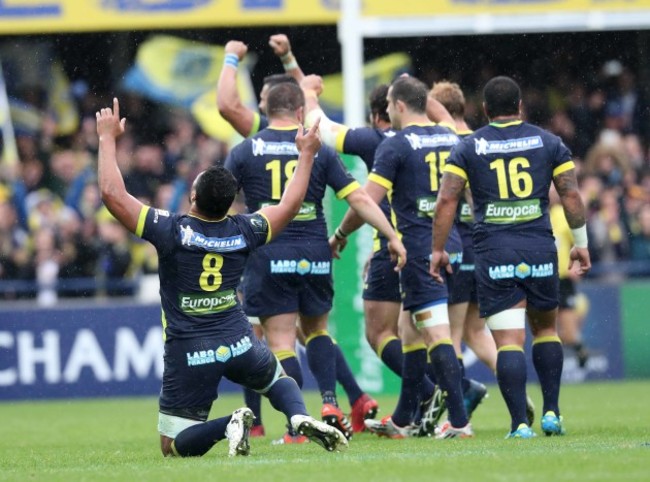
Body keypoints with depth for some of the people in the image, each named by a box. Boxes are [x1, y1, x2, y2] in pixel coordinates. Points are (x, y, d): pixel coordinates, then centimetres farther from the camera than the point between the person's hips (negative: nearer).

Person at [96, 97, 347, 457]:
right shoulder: (242, 232, -2)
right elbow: (289, 205, 15)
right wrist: (306, 154, 26)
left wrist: (108, 138, -4)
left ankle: (228, 426, -24)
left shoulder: (171, 231, -14)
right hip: (238, 344, 3)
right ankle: (300, 417, -3)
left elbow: (112, 193, -15)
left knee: (174, 447, 6)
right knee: (278, 379, 33)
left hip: (188, 354, -3)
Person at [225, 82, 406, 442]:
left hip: (268, 258, -2)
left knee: (281, 342, 1)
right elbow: (358, 198, 0)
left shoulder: (244, 152, 1)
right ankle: (329, 402, 5)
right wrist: (392, 236, 4)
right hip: (314, 256, 2)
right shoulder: (319, 151, 3)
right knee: (317, 330, 22)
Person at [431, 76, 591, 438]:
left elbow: (447, 200, -1)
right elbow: (571, 195, 4)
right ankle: (551, 413, 14)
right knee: (546, 329, 20)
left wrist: (438, 250, 5)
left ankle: (520, 424, -11)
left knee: (509, 341, -4)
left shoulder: (468, 148, 5)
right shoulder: (548, 142, 7)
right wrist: (581, 244, 13)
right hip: (539, 250, 1)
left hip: (493, 253, -1)